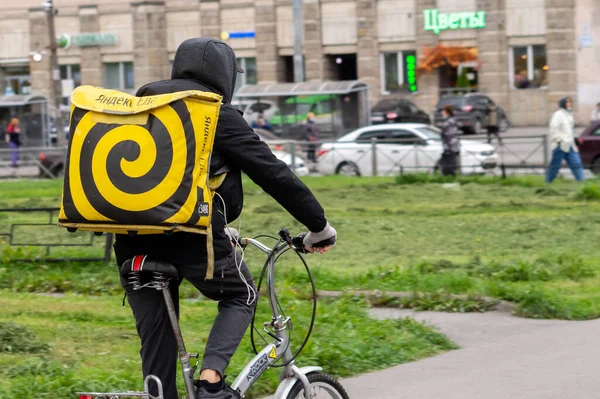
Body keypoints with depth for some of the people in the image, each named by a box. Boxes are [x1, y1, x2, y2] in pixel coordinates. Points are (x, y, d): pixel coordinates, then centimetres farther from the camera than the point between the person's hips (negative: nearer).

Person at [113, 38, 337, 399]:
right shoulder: (218, 114, 0)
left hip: (135, 241, 5)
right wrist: (319, 225, 6)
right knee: (240, 297, 18)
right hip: (193, 232, -5)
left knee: (156, 335, 12)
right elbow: (272, 172, -1)